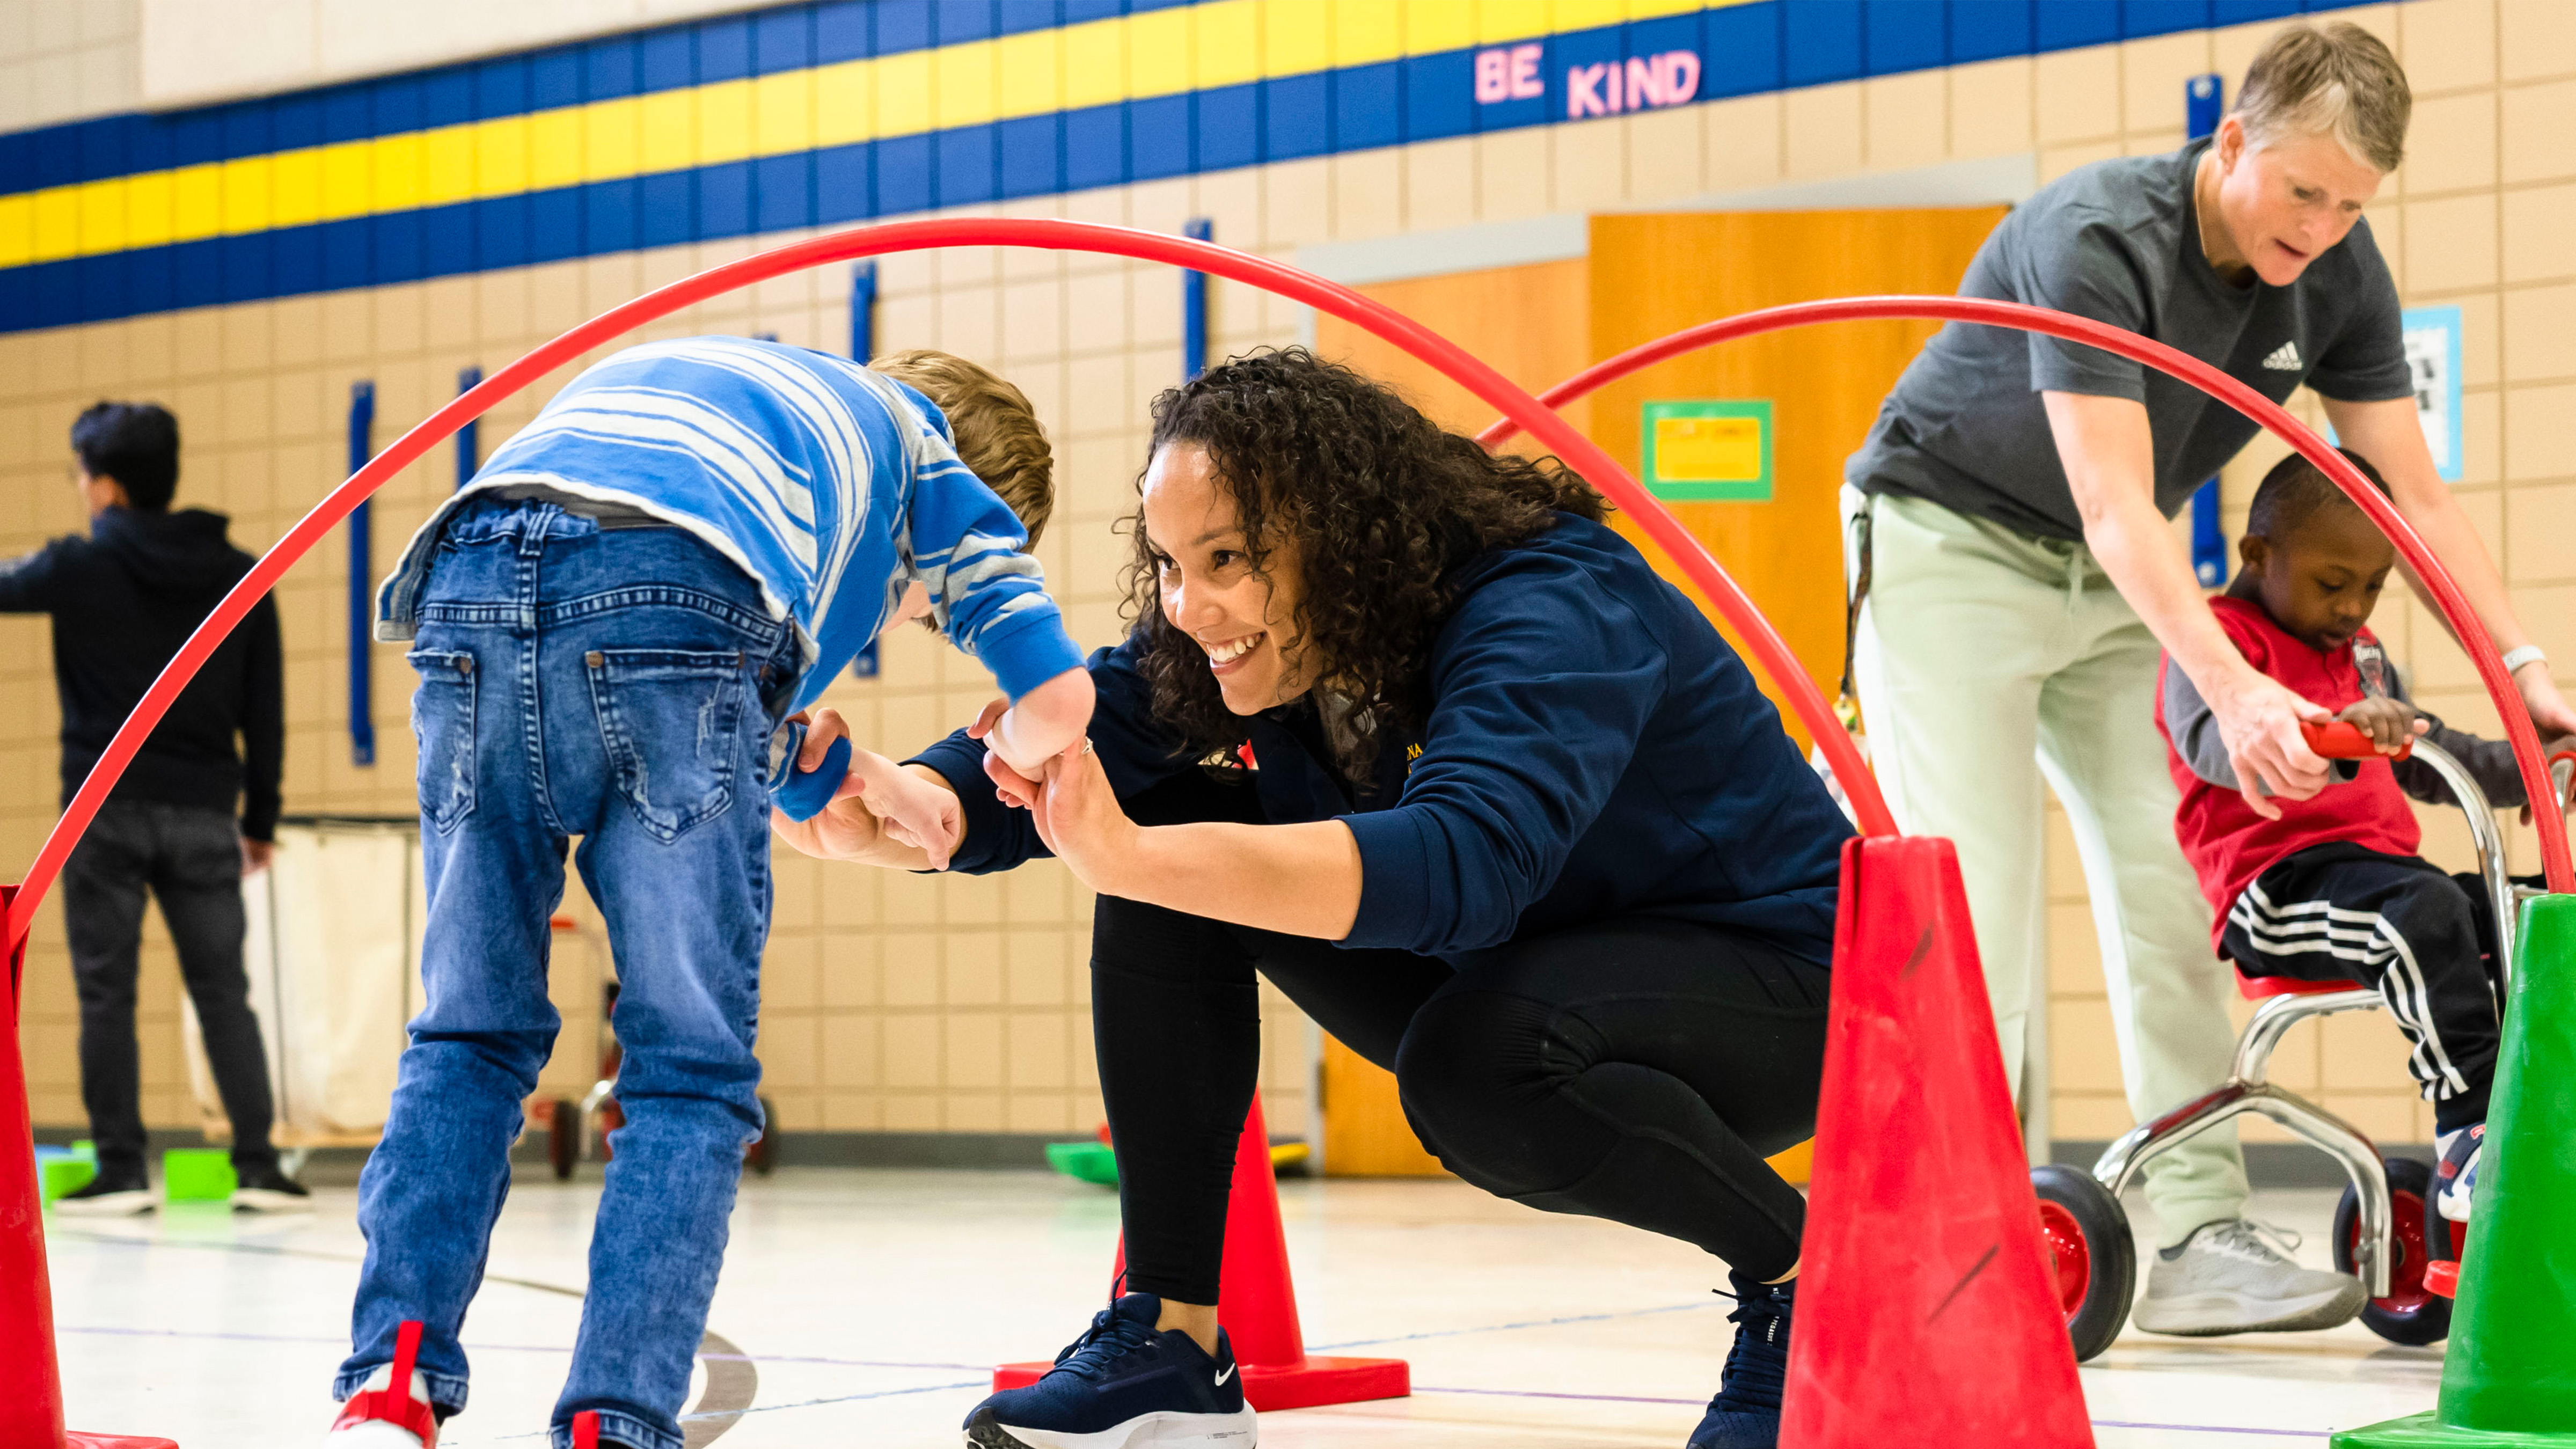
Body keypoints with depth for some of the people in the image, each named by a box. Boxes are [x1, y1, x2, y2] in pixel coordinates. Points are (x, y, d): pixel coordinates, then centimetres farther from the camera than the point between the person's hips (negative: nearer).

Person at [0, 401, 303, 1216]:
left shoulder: (83, 568, -6)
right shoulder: (239, 577, 6)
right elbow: (265, 713, 8)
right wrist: (261, 820, 16)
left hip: (105, 810, -3)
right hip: (202, 813, 3)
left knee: (107, 991, 3)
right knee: (223, 990, 7)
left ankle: (122, 1172, 1)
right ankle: (258, 1170, 3)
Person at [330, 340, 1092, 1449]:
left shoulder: (651, 376, 46)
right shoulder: (926, 445, 32)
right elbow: (1057, 698, 20)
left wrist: (861, 784, 51)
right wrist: (1007, 763, 42)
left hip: (471, 587, 5)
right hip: (671, 600, -4)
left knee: (471, 1034, 13)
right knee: (692, 1068, 5)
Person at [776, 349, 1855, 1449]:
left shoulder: (1554, 613, -29)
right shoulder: (1231, 642, -6)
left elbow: (1465, 866, -47)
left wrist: (1131, 859, -56)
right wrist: (866, 819, -35)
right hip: (1494, 970, 8)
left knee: (1468, 1062, -38)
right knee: (1176, 832, -9)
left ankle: (1796, 1265, -9)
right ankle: (1169, 1338, -6)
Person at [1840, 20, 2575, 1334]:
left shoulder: (2337, 277, -10)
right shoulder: (2098, 239, -31)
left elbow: (2415, 497, -7)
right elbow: (2116, 508, -37)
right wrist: (2235, 691, -48)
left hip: (2117, 585, 6)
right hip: (1953, 546, -6)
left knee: (2172, 900, -4)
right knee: (1978, 905, -12)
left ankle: (2199, 1239, -2)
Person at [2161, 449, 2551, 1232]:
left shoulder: (2359, 650, 26)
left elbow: (2420, 758, 37)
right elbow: (2214, 741, -26)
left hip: (2380, 866, 9)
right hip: (2273, 881, -9)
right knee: (2427, 908, -36)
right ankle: (2471, 1125, -38)